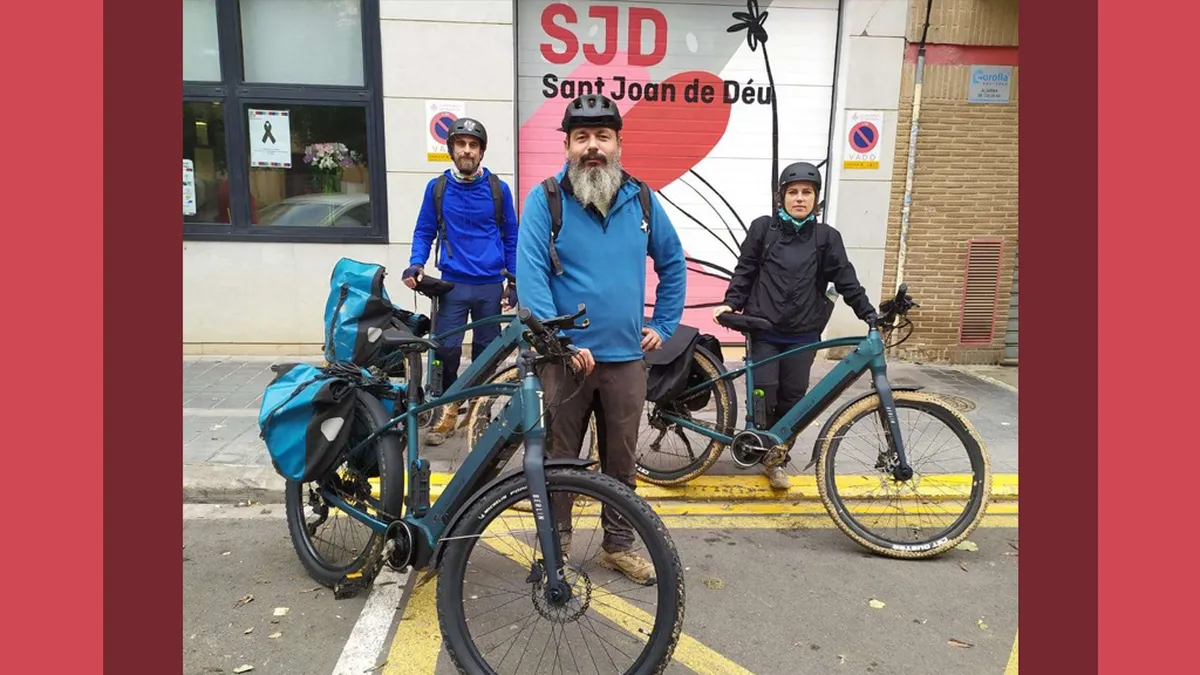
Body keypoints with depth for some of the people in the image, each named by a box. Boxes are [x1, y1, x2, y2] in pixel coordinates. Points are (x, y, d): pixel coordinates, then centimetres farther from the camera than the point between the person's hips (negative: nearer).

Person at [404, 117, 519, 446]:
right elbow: (424, 232, 9)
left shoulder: (499, 189, 2)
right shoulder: (437, 187, 3)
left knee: (485, 352, 8)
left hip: (490, 285, 0)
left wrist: (513, 280, 3)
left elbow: (510, 237, 7)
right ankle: (447, 413, 13)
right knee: (446, 349, -5)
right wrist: (416, 264, -8)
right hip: (453, 284, 0)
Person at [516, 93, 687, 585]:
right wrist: (560, 341, -20)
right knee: (559, 458, 10)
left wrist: (664, 325, 11)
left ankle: (618, 545, 32)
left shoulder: (641, 199, 4)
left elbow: (673, 263, 15)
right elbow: (530, 273, -13)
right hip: (566, 356, -3)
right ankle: (555, 545, 29)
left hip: (627, 356, 3)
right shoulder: (545, 199, -6)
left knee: (621, 459, 14)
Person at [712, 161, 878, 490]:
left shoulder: (826, 237, 4)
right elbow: (745, 270, 5)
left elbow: (845, 279, 3)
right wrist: (731, 303, -8)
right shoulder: (763, 227, 2)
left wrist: (870, 315, -4)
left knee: (792, 399, 5)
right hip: (764, 330, -1)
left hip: (803, 335, 1)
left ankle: (776, 459, 21)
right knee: (764, 395, -6)